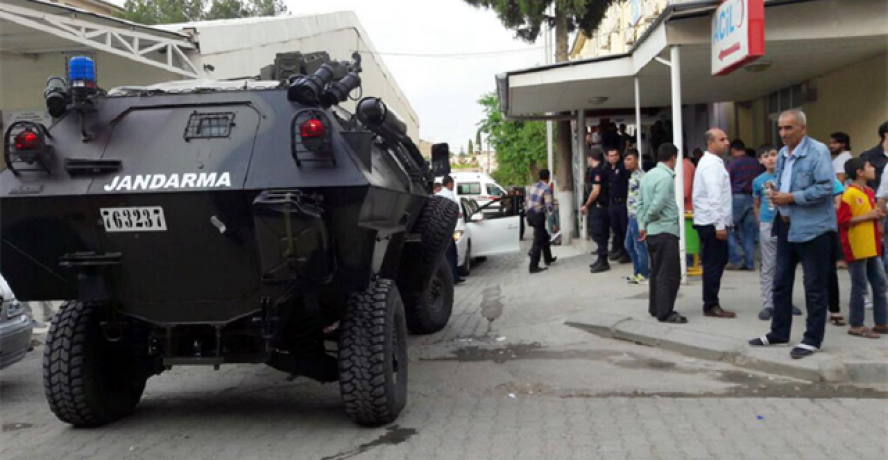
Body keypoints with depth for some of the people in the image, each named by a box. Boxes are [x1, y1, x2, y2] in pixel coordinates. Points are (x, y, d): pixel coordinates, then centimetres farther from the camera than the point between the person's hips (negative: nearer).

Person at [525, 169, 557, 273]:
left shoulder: (533, 187, 13)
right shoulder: (546, 189, -11)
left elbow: (527, 202, 15)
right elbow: (549, 206, -16)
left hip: (530, 214, 8)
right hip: (538, 215, -8)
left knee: (544, 237, 23)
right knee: (538, 241, -4)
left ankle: (548, 259, 36)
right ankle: (533, 267, -5)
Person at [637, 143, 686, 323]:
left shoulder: (649, 175, 11)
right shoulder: (666, 177, -15)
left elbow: (640, 202, 10)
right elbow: (657, 206, -22)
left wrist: (642, 224, 7)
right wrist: (646, 222, -5)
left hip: (652, 231, 9)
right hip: (665, 230, -9)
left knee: (657, 271, 15)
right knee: (669, 273, -4)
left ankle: (655, 308, 21)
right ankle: (665, 312, -2)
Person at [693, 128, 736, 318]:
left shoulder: (712, 162, 18)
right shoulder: (712, 164, -15)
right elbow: (714, 197, -22)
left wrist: (721, 222, 20)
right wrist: (719, 225, -24)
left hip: (710, 221, 10)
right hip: (711, 222, -10)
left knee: (716, 263, 14)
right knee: (714, 264, -4)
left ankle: (712, 303, 20)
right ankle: (711, 306, 2)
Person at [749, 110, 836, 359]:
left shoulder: (818, 151, -13)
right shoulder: (782, 154, 12)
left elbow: (825, 188, -20)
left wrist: (791, 198, -19)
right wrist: (775, 194, 0)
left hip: (812, 227, -8)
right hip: (786, 225, 8)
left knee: (815, 286, 2)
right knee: (781, 282, 14)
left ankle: (812, 339, 11)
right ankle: (779, 332, 26)